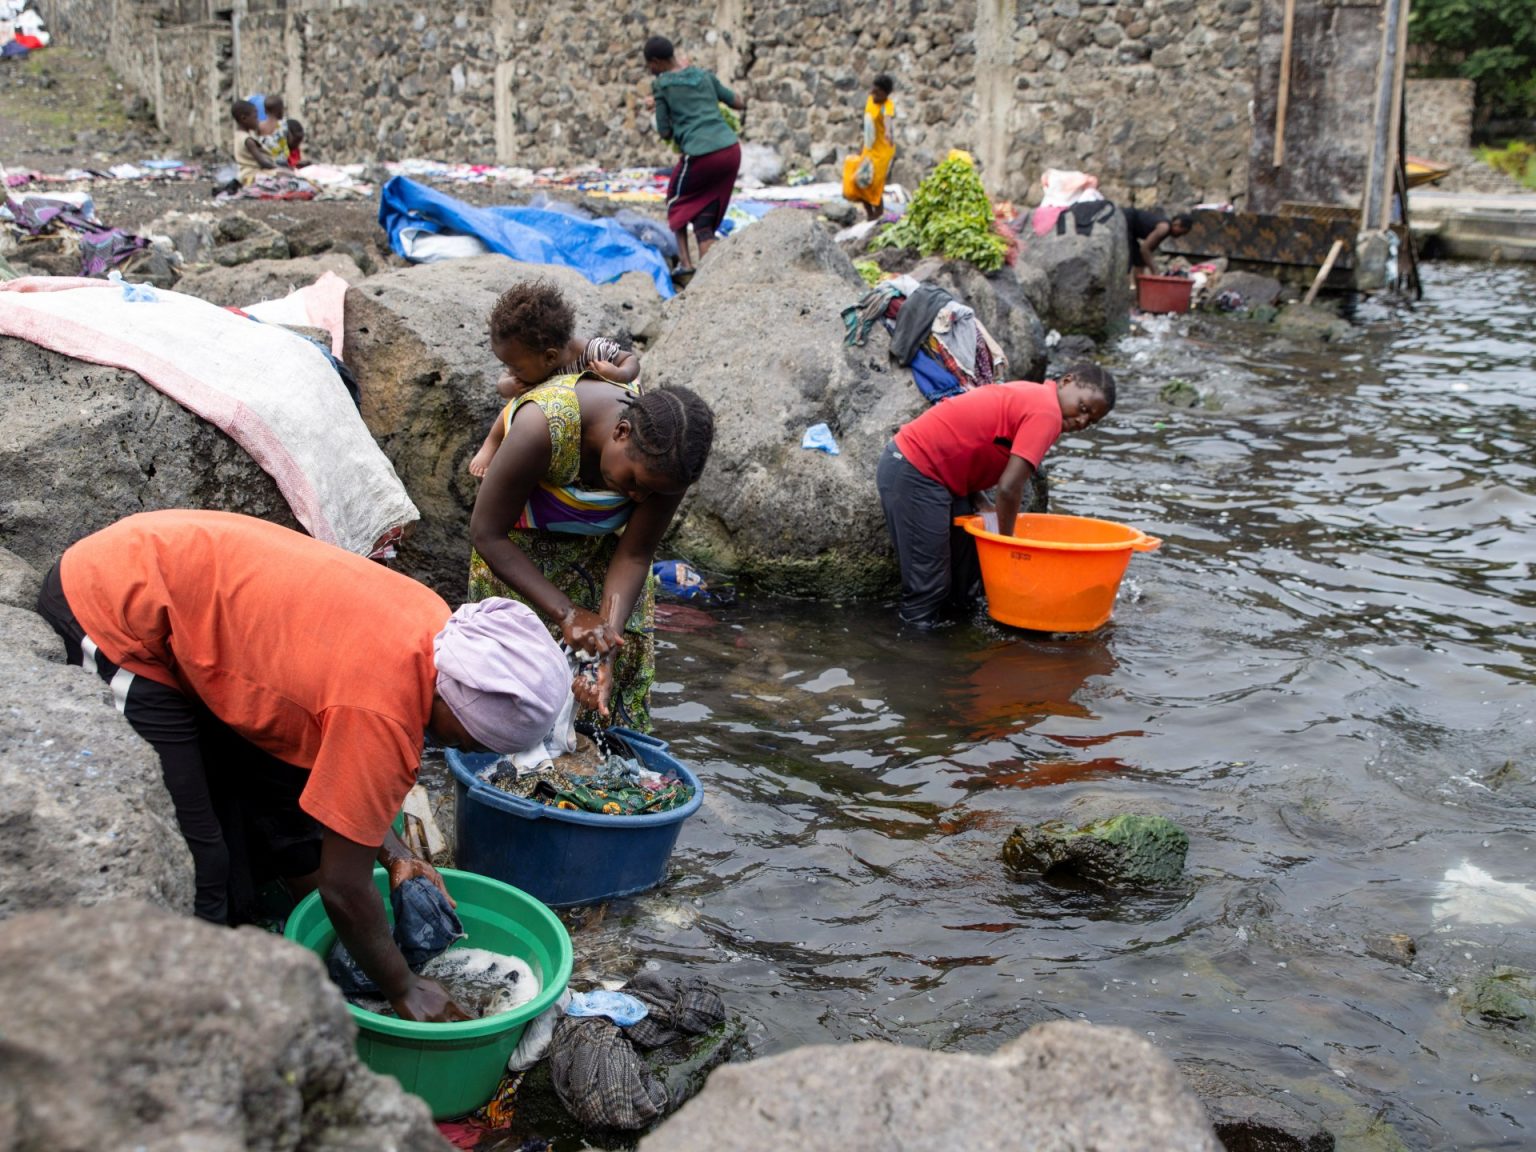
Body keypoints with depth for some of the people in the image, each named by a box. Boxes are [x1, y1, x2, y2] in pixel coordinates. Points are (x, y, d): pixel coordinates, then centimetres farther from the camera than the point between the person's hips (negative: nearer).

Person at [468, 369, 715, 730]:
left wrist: (607, 655, -31)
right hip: (518, 551, -3)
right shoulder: (544, 425, -39)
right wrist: (566, 614, -35)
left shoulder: (667, 459, -27)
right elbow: (486, 532, -30)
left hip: (600, 548, 3)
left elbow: (634, 556, -19)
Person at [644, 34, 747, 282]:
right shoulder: (704, 75, 14)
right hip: (731, 150, 5)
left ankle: (685, 261, 11)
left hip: (700, 155, -5)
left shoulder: (662, 85, 1)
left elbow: (664, 132, 4)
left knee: (678, 202, 21)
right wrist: (743, 106, 41)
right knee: (705, 213, 14)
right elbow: (736, 102, 21)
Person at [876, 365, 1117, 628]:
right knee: (929, 587, -5)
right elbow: (1009, 488, -21)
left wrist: (984, 507, 2)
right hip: (913, 475, -10)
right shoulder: (1047, 412, -15)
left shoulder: (1028, 396, 14)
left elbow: (967, 440, 13)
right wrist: (1007, 540, -6)